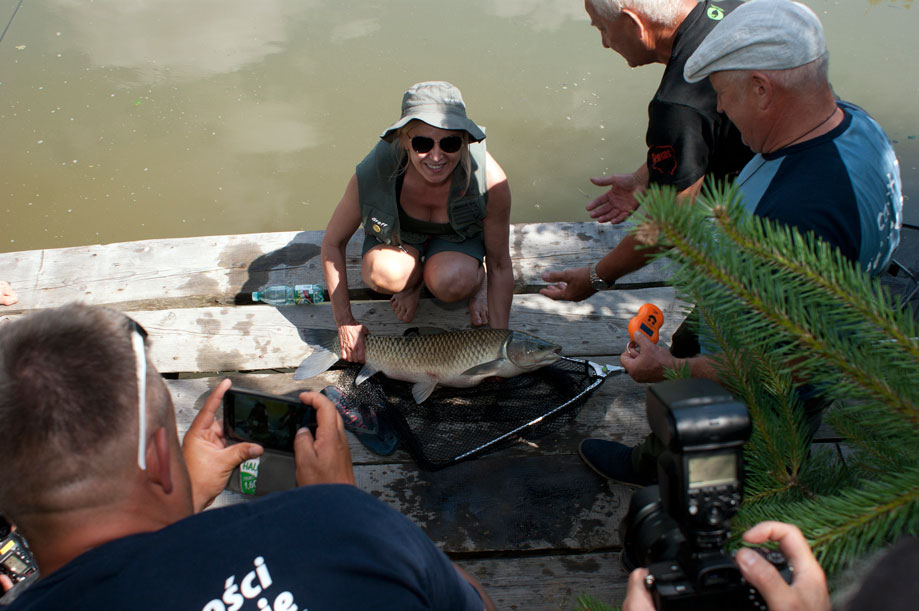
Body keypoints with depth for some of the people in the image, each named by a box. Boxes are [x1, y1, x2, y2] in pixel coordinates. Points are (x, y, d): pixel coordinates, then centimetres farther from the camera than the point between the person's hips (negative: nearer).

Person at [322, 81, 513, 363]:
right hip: (399, 233, 1)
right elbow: (332, 244, -17)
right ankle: (414, 279, 3)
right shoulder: (374, 172, -34)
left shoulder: (489, 181, -35)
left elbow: (500, 267, -20)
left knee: (449, 283, -35)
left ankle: (477, 282, 2)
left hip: (459, 233, -1)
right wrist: (345, 323, -16)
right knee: (383, 275, -34)